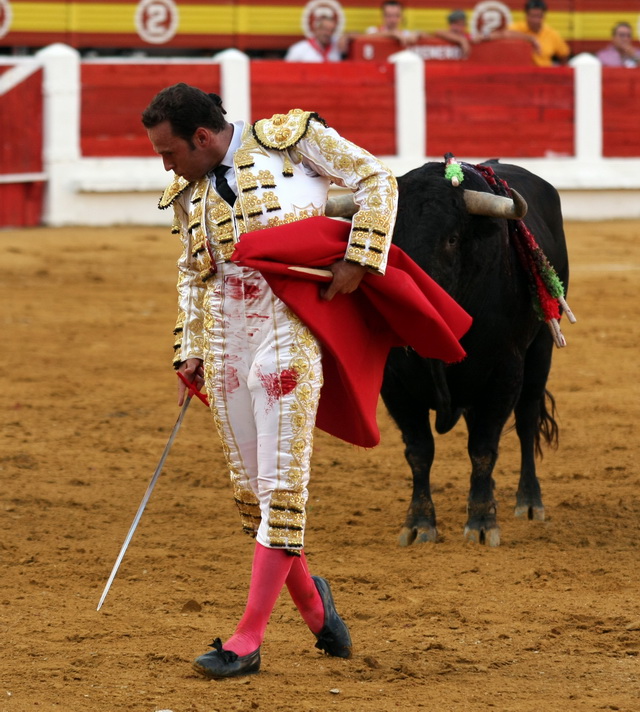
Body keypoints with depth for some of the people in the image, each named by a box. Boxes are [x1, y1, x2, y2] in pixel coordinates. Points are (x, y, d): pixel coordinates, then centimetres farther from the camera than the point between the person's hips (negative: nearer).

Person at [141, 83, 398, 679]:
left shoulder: (292, 139, -4)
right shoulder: (187, 193, 12)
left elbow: (377, 182, 1)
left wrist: (357, 258, -9)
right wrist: (189, 352, 16)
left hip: (287, 335, -6)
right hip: (223, 340, 6)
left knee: (281, 486, -7)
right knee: (249, 489, 8)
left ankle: (248, 639, -6)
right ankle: (308, 598, 30)